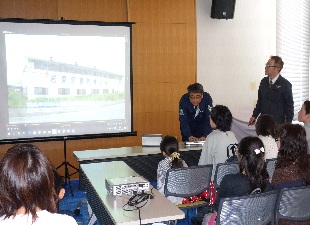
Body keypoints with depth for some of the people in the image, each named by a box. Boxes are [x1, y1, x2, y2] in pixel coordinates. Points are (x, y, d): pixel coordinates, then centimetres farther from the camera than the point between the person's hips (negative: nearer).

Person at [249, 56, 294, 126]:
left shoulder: (285, 84, -8)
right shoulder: (263, 81, 7)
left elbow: (289, 105, -5)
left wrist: (288, 124, -10)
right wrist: (254, 116, 9)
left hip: (278, 123, -4)